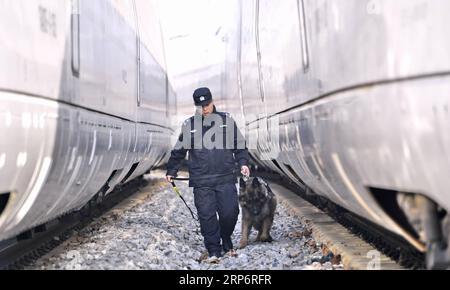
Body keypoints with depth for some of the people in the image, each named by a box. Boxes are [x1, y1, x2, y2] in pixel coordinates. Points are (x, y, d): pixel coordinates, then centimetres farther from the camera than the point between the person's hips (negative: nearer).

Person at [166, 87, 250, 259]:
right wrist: (171, 171, 20)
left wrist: (243, 163, 0)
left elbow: (240, 145, 13)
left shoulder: (227, 121, 7)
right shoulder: (189, 125, 8)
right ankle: (214, 250, 9)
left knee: (230, 212, -5)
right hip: (201, 181, 0)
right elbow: (179, 151, 17)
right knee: (207, 215, -1)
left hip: (226, 178, 0)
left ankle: (226, 239, 22)